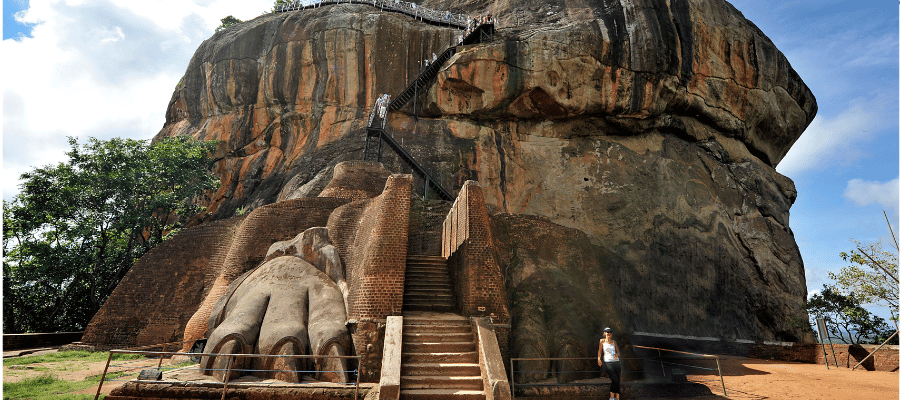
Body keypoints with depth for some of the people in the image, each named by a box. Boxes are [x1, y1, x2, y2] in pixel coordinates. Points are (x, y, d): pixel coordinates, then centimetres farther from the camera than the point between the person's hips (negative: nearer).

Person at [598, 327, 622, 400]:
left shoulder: (614, 342, 14)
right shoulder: (602, 341, 6)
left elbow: (618, 352, 11)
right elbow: (600, 350, 3)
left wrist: (616, 355, -11)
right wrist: (599, 359, -10)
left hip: (616, 362, 4)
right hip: (608, 362, -4)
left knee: (618, 380, -2)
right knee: (614, 380, -14)